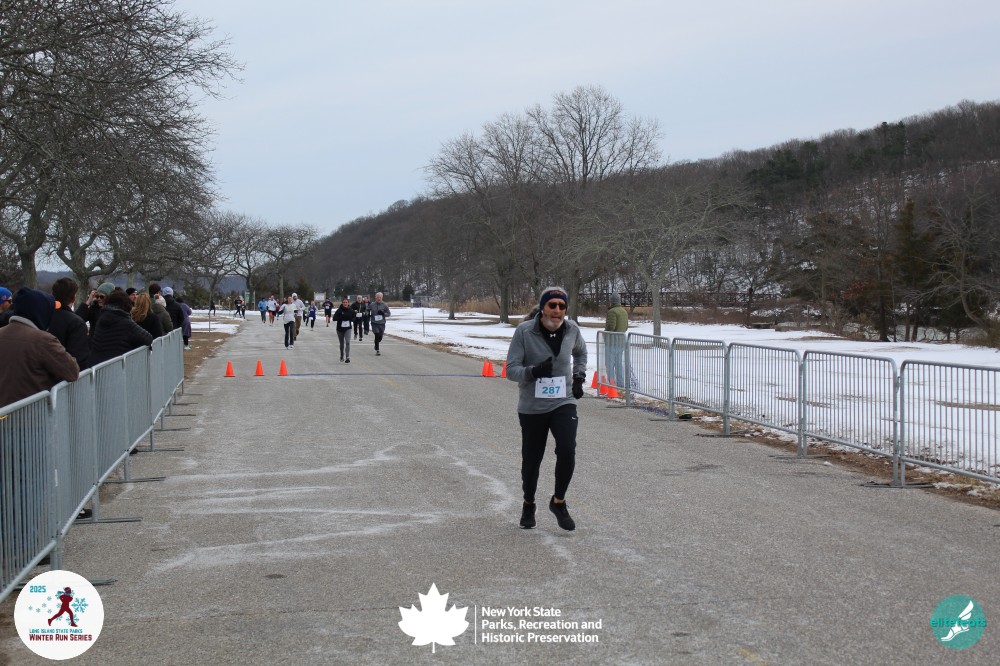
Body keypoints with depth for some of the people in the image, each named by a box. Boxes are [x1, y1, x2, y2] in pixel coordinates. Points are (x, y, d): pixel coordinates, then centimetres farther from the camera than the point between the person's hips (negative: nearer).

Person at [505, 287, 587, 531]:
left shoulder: (572, 330, -3)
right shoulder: (524, 331, -14)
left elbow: (580, 352, 20)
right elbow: (511, 370, -13)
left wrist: (579, 376, 7)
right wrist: (533, 371, -31)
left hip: (564, 403, 2)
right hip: (532, 407, -1)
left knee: (567, 451, -18)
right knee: (531, 459, 9)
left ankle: (558, 502, 6)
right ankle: (528, 505, 36)